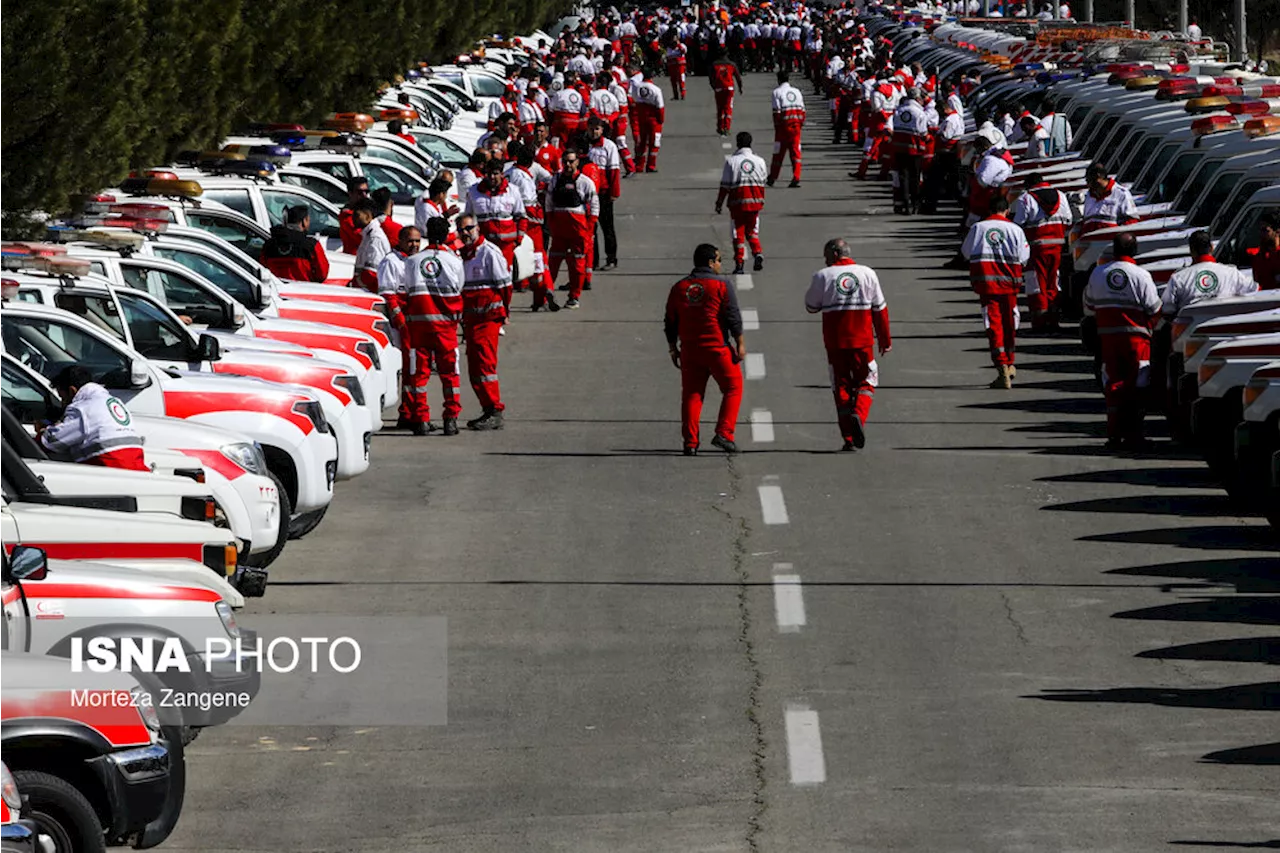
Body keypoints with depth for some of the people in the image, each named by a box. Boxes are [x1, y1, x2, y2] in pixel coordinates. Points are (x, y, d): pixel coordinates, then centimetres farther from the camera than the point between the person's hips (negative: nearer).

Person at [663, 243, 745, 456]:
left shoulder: (679, 287, 8)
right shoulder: (721, 285, -5)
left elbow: (670, 322, 11)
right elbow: (733, 317, -10)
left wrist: (673, 349, 19)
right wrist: (740, 344, -4)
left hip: (689, 350, 4)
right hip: (718, 348, -4)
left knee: (691, 394, 8)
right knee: (733, 388, 8)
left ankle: (690, 442, 3)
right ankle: (724, 434, -5)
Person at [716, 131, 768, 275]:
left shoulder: (731, 161, -5)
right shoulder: (759, 161, 4)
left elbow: (725, 185, -4)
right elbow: (762, 183, 10)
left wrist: (719, 203, 3)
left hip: (737, 202, -3)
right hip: (755, 201, 3)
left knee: (738, 232, 5)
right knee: (752, 231, 16)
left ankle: (739, 264, 2)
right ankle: (758, 253, -8)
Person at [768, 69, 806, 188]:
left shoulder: (777, 92, -4)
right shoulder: (797, 91, 11)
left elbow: (777, 111, -10)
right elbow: (802, 110, 10)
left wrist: (776, 126, -5)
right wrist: (801, 124, 15)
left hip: (783, 124, -3)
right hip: (796, 125, 3)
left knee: (779, 151, 7)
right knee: (795, 151, 3)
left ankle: (772, 177, 18)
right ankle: (796, 177, -8)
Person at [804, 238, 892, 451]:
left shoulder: (823, 276, -3)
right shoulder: (867, 273, 2)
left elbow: (811, 307, 7)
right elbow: (880, 309, 6)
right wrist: (885, 339, 14)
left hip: (835, 342, 0)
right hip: (862, 341, 0)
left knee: (841, 386, 9)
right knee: (866, 382, 11)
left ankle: (848, 438, 5)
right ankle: (858, 414, -19)